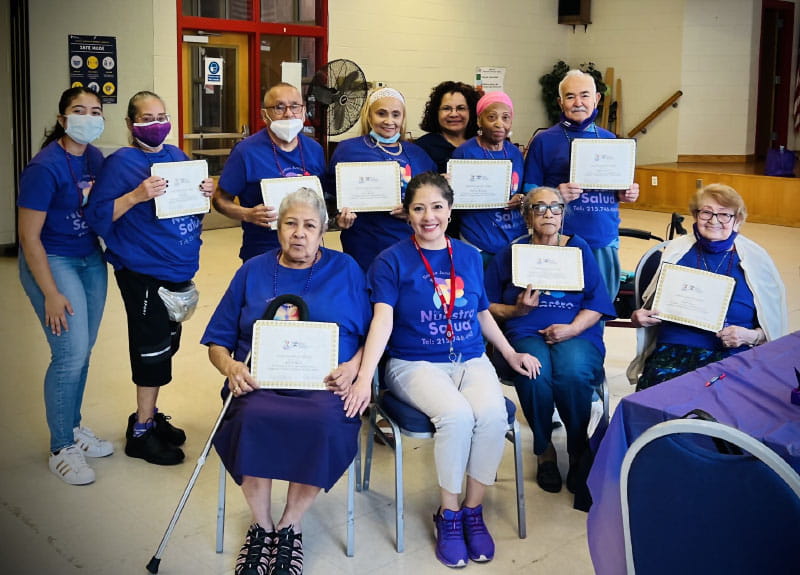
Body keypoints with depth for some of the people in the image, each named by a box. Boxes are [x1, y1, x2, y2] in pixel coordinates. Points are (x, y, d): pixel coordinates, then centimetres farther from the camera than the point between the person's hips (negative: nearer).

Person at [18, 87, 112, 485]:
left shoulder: (95, 157, 2)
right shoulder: (45, 167, -19)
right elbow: (29, 236, -17)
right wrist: (51, 294, -17)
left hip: (91, 259, 7)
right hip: (51, 261, -7)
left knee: (82, 351, 11)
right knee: (71, 354, -8)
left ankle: (72, 427, 30)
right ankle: (61, 449, 8)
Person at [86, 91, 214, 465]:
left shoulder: (176, 156, 9)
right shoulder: (120, 163, -10)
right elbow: (98, 216, -16)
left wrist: (205, 193, -3)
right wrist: (137, 195, -28)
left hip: (179, 269, 7)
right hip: (144, 272, -7)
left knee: (166, 343, 16)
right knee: (152, 347, -2)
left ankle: (149, 416, 32)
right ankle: (141, 433, 12)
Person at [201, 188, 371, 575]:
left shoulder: (345, 269, 14)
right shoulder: (253, 271, 17)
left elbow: (373, 335, 10)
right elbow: (217, 341, 15)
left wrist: (353, 367, -9)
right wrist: (230, 366, -6)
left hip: (325, 383, -1)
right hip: (260, 381, 1)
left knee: (325, 423, -35)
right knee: (252, 418, -33)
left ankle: (290, 526, -12)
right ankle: (261, 524, -10)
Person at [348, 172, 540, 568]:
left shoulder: (470, 257, 11)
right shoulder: (392, 261, -2)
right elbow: (382, 320, -14)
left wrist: (511, 354, 15)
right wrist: (364, 376, -25)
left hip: (471, 360, 4)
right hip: (415, 364, -3)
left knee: (493, 413, -28)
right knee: (457, 415, -32)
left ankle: (473, 509, -6)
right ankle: (448, 515, -9)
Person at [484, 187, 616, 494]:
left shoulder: (579, 249, 12)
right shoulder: (511, 253, 12)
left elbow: (597, 302, 4)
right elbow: (489, 307, 8)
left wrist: (573, 328, -12)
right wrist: (517, 310, -10)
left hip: (575, 332, 0)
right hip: (525, 332, 0)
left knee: (573, 373, -33)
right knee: (535, 374, -34)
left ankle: (578, 452, -8)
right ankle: (544, 451, -8)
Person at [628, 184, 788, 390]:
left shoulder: (756, 258, 8)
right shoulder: (676, 250, 12)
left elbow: (774, 326, 11)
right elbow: (650, 306, 22)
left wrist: (751, 336, -8)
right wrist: (639, 317, 1)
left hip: (731, 355, -1)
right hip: (672, 350, 1)